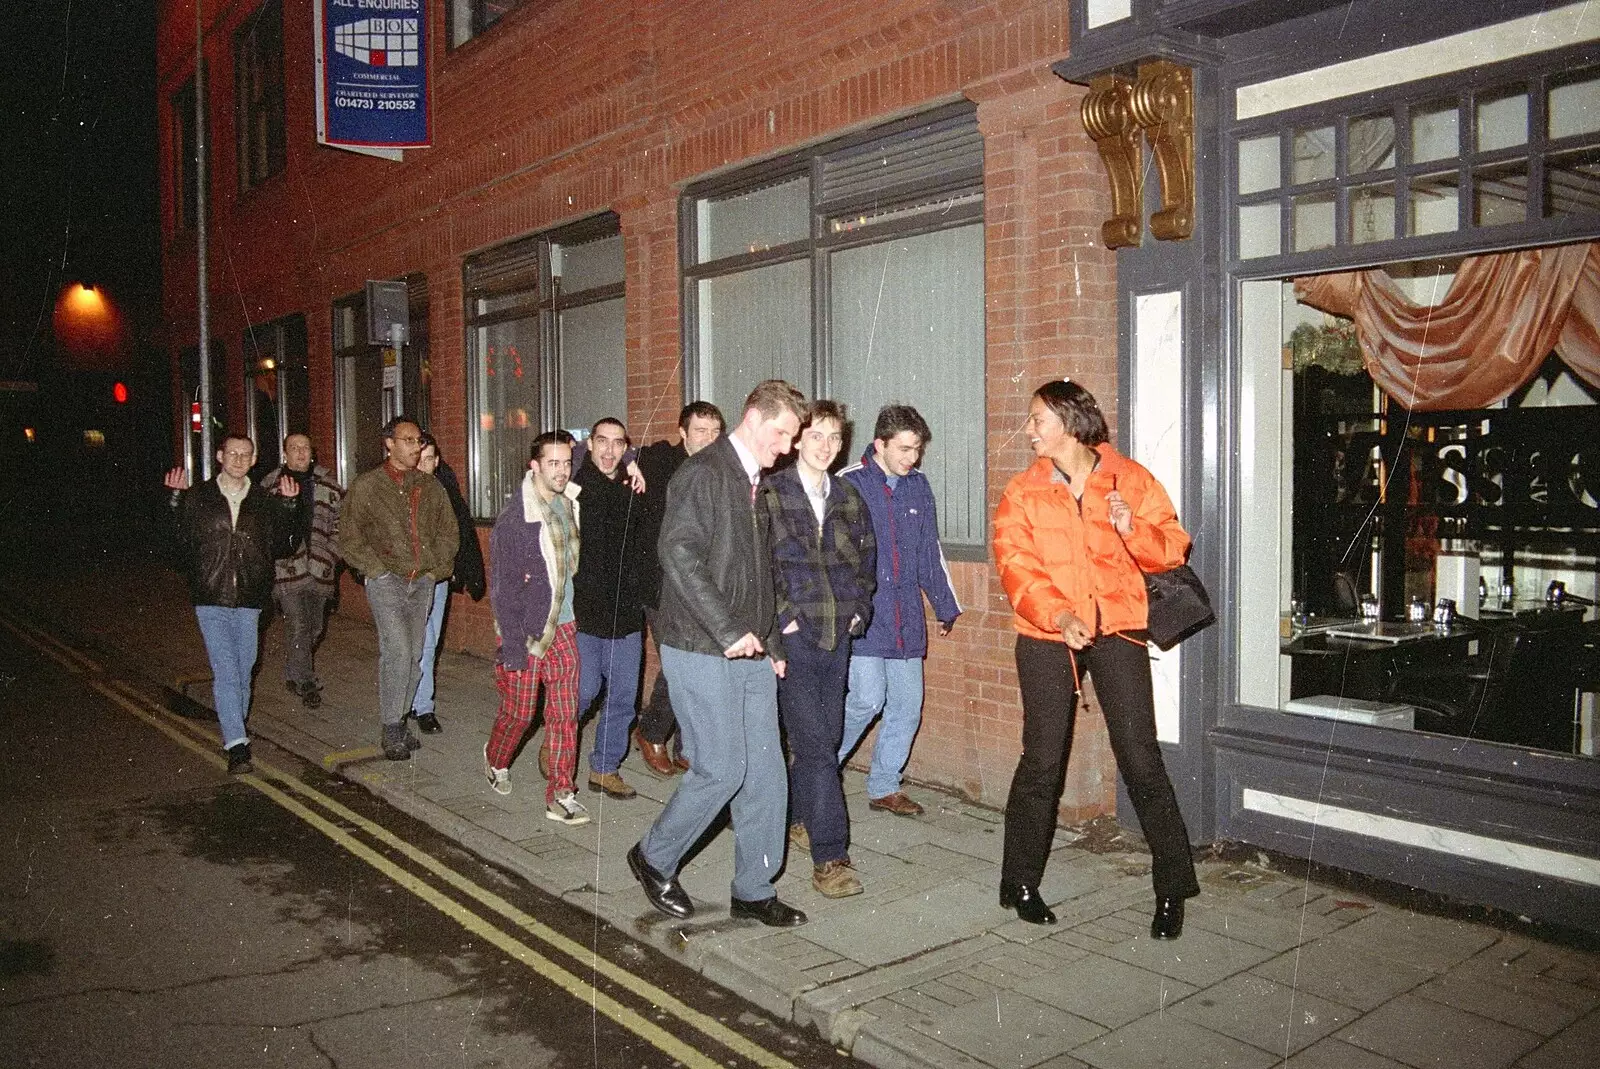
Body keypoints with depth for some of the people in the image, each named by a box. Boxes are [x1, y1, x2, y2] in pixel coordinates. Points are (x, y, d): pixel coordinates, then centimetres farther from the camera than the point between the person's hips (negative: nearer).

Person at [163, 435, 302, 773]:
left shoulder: (265, 501, 7)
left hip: (249, 600, 3)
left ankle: (234, 729, 33)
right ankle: (237, 745, -11)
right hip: (211, 598, -3)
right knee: (225, 671, -10)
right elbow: (179, 542, -1)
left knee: (243, 672, 13)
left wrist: (289, 507, -3)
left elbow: (282, 547, 6)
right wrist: (176, 501, -9)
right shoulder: (198, 498, 2)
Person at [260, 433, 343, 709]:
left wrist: (331, 555, 3)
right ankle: (306, 683, -2)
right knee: (298, 628, -10)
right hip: (287, 569, -4)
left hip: (320, 571, 4)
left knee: (313, 629, 11)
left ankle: (291, 674, 32)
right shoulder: (269, 487, 0)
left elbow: (340, 524, 13)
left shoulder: (329, 486, 9)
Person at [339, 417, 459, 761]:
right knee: (397, 652, -15)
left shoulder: (430, 487, 11)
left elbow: (449, 532, 17)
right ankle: (392, 732, -6)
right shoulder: (366, 487, 0)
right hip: (386, 581, -4)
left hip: (423, 582, 4)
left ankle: (398, 722, 20)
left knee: (414, 657, 7)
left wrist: (437, 568, 6)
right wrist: (380, 571, -8)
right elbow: (350, 541, 0)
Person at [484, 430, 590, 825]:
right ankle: (496, 760, 39)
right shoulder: (514, 517, -16)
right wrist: (512, 646, -17)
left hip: (563, 627, 5)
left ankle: (560, 795, 13)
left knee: (565, 714, 4)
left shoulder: (569, 503, 0)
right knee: (519, 711, 9)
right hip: (525, 631, -4)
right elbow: (503, 586, -15)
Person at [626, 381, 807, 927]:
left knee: (765, 773, 8)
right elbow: (678, 553, -22)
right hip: (703, 653, -8)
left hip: (751, 654, 8)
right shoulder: (704, 473, -11)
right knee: (721, 769, -5)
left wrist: (771, 644, 16)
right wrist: (729, 631, -21)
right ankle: (654, 857, 19)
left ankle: (754, 890, 21)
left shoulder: (755, 483, 16)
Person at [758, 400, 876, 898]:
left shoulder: (848, 498, 11)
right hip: (792, 634, -6)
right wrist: (781, 616, -12)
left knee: (825, 737, 13)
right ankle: (829, 857, -4)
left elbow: (866, 556, 21)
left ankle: (799, 818, 35)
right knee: (815, 745, -8)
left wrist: (859, 608, 9)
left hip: (838, 634, 6)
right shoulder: (770, 493, -5)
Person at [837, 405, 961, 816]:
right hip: (862, 616, -6)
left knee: (907, 705, 7)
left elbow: (929, 553, 17)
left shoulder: (918, 486, 9)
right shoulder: (849, 484, -7)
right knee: (867, 699, -12)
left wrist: (946, 607, 21)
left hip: (906, 618, 6)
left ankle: (884, 787, 23)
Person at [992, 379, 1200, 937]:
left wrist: (1133, 529, -17)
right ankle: (1020, 884, 20)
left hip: (1117, 629, 0)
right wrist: (1059, 616, -22)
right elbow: (1016, 567, -7)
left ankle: (1173, 888, 14)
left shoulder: (1131, 479, 4)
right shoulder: (1022, 492, 4)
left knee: (1141, 759, -1)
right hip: (1046, 635, 1)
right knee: (1042, 760, 5)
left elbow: (1172, 548, 4)